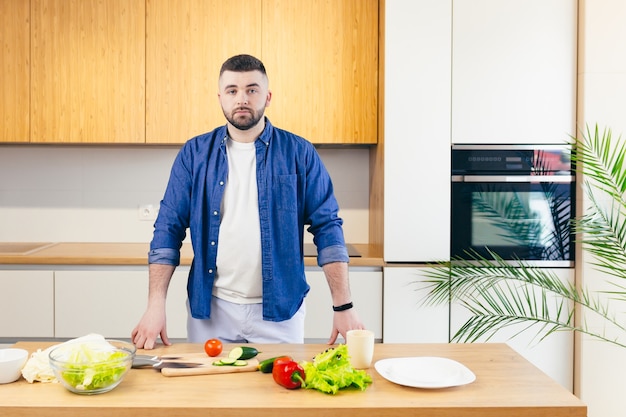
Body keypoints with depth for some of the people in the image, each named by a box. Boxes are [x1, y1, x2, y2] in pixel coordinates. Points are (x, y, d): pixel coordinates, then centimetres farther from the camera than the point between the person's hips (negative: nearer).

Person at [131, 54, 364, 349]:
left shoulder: (299, 153, -3)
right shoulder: (195, 154, 1)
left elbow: (327, 228, -5)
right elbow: (168, 230, 0)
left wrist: (343, 306, -10)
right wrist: (156, 305, -9)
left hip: (279, 311, -1)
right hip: (210, 309, 1)